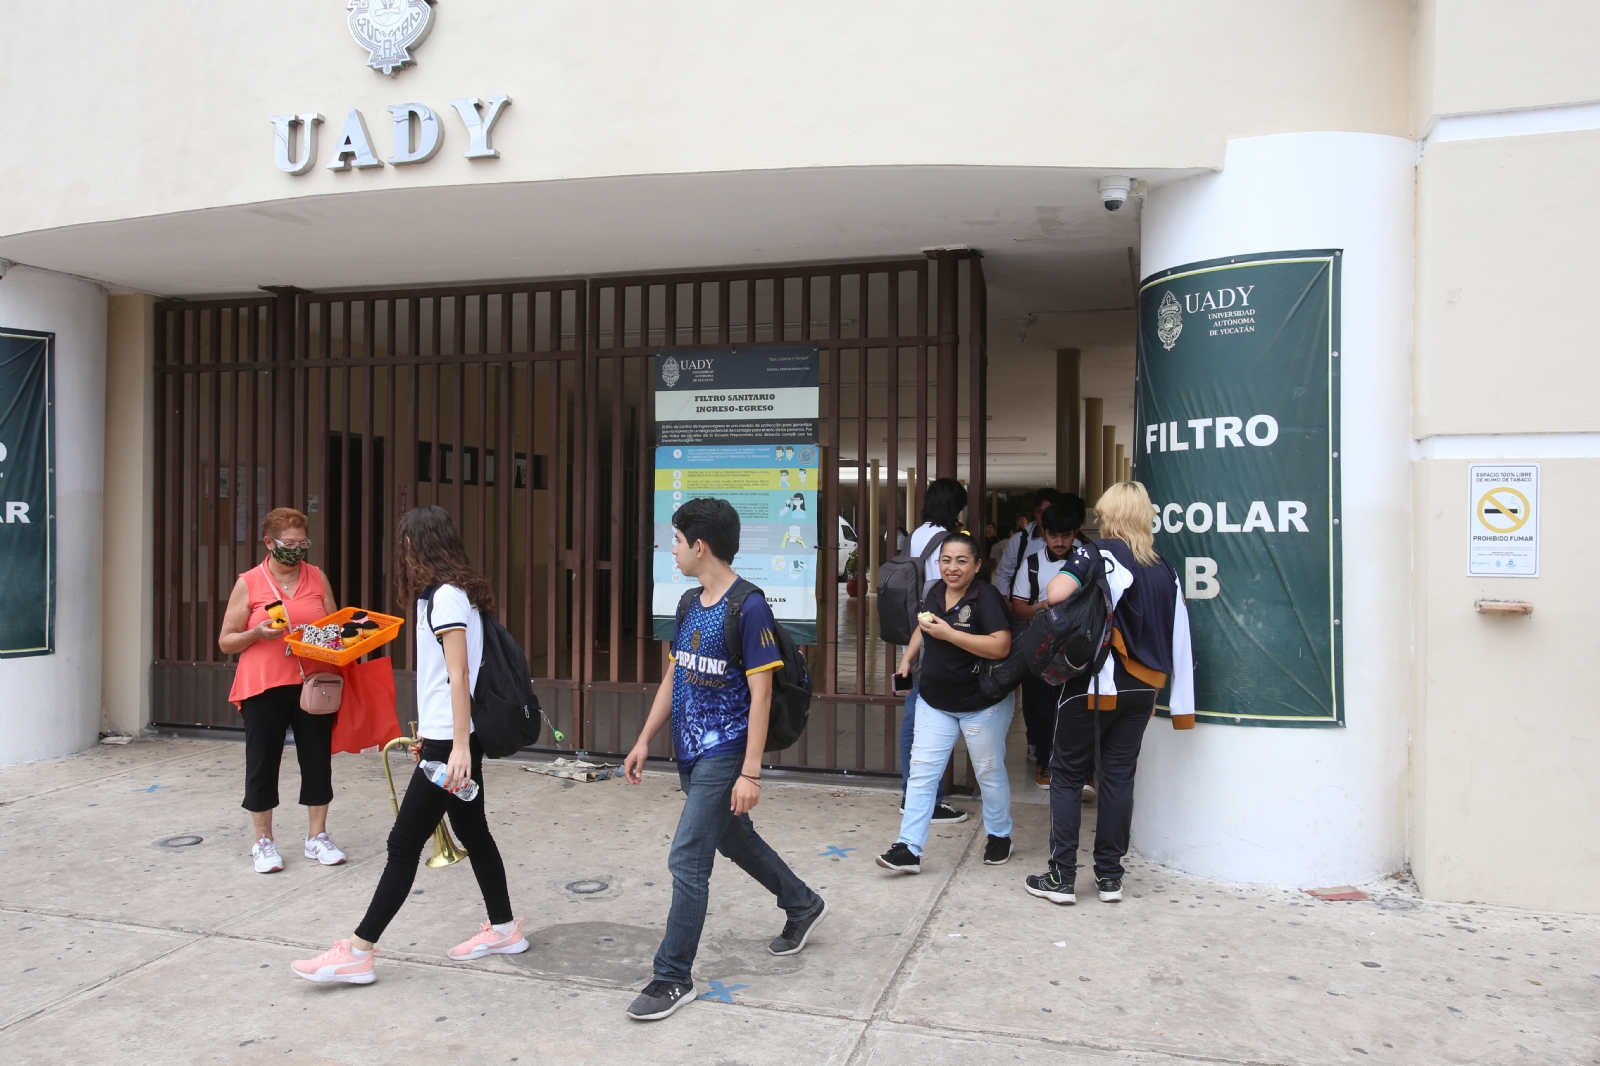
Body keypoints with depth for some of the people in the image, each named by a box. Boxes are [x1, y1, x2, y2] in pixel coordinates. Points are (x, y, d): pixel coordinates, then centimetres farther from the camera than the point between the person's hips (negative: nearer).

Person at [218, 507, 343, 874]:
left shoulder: (318, 578, 7)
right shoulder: (248, 584, 0)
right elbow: (225, 642, 3)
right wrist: (258, 633, -16)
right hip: (264, 688, -2)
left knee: (318, 759, 6)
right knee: (262, 762, 5)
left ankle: (317, 837, 20)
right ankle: (263, 842, 20)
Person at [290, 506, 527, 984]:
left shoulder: (445, 596, -15)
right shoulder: (453, 592, 14)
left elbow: (459, 676, -21)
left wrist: (459, 746, -24)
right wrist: (430, 732, 23)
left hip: (451, 742, -10)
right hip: (451, 737, 10)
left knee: (405, 842, -4)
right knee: (472, 830, 16)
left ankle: (358, 952, 3)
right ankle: (504, 928, 26)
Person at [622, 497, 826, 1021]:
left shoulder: (748, 607, -18)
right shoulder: (690, 604, 7)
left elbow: (760, 694, -19)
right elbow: (674, 677, 15)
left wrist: (750, 773, -20)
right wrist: (645, 740, 13)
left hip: (724, 756, -9)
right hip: (691, 753, 9)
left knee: (687, 860, -6)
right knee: (736, 840, 22)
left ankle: (674, 977, 8)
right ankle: (803, 906, 43)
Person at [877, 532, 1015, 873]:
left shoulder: (986, 597, -19)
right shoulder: (935, 592, 3)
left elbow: (1001, 646, -30)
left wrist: (948, 633, -28)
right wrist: (908, 658, 9)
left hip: (983, 704, -5)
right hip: (935, 702, 6)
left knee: (989, 772, 13)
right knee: (921, 772, 0)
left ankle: (999, 836, 36)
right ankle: (909, 849, 2)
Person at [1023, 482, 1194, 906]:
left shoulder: (1102, 553, -10)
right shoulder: (1165, 570, 7)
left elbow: (1056, 593, -26)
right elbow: (1180, 643, 6)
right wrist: (1182, 705, 10)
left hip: (1096, 684, -5)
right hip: (1142, 689, 6)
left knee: (1068, 774, 5)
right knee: (1119, 776, 12)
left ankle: (1062, 878, 7)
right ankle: (1109, 876, 17)